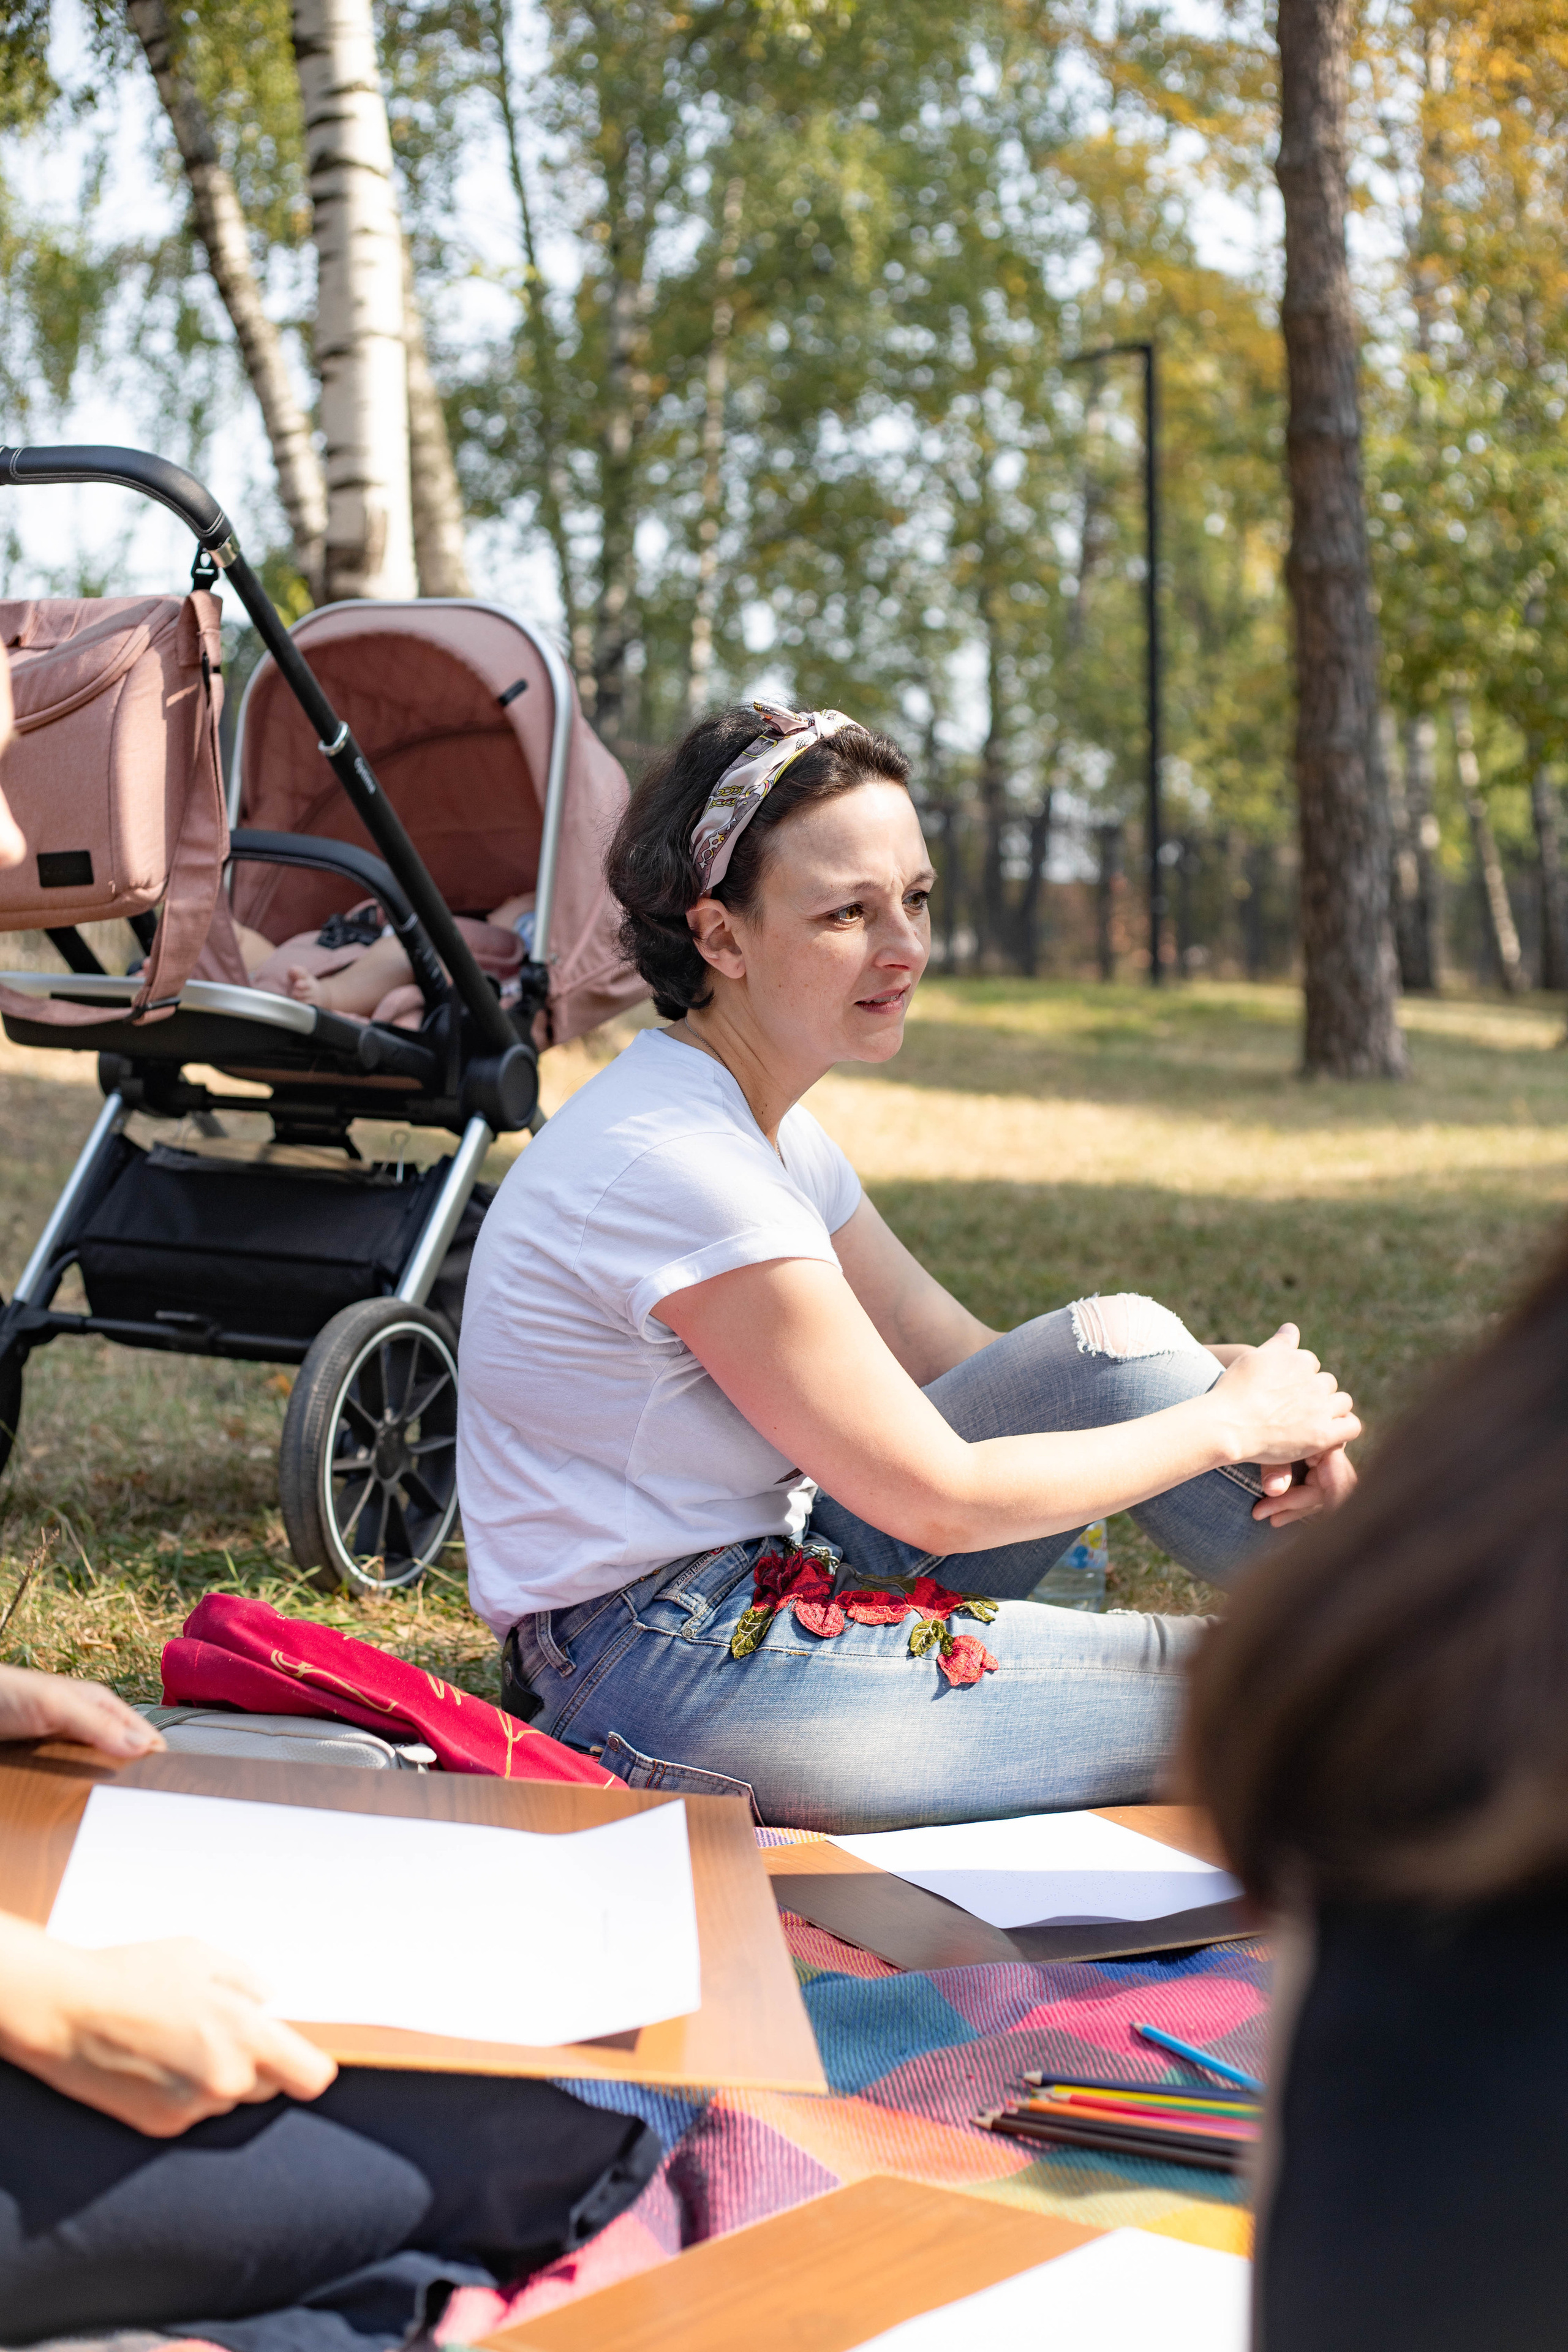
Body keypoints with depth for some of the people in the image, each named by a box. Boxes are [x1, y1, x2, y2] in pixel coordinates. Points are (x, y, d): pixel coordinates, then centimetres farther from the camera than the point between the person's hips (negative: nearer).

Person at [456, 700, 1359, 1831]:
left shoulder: (762, 1124, 7)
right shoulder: (675, 1163, -24)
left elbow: (965, 1362, 7)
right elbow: (941, 1498, -20)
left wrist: (1251, 1397, -8)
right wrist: (1230, 1420, -10)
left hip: (771, 1581, 9)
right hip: (666, 1682, -9)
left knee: (1116, 1343, -3)